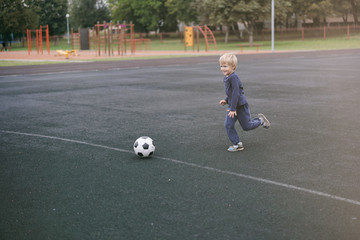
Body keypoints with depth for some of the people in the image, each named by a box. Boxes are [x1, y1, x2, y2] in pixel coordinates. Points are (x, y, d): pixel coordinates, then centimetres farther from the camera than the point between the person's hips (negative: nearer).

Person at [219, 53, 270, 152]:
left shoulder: (234, 77, -23)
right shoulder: (226, 78, 8)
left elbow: (236, 93, -24)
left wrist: (233, 109, -23)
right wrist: (226, 100, 9)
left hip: (240, 105, -8)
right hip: (232, 105, 8)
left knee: (246, 126, 6)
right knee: (228, 125, -3)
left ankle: (260, 120, 31)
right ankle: (237, 144, 5)